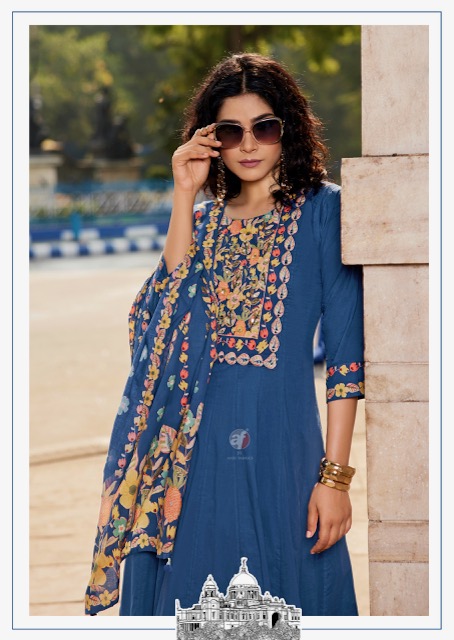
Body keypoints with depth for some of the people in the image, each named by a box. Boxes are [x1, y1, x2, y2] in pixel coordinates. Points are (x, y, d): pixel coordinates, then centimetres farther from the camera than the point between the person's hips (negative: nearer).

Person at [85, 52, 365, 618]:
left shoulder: (322, 210, -1)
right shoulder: (205, 217, 14)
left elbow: (346, 351, -7)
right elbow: (170, 310, -4)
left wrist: (334, 475, -13)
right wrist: (184, 196, -5)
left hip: (281, 448, -4)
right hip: (191, 453, 4)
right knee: (191, 607, 8)